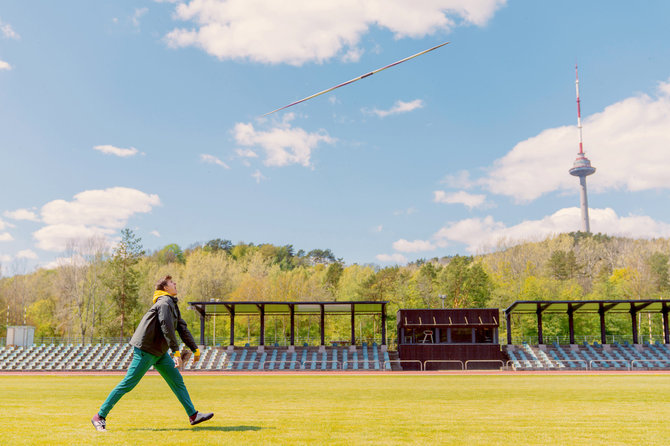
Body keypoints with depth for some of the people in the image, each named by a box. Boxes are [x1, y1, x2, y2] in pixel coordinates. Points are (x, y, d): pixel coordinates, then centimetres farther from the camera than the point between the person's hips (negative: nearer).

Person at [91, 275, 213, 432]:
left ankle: (193, 415, 13)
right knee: (128, 384, -5)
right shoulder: (164, 302, -13)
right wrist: (176, 351, -29)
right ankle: (100, 416, 4)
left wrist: (195, 349, 17)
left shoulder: (173, 305, 17)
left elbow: (182, 328, 20)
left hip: (160, 353, 10)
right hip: (145, 350, -10)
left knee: (177, 381, 8)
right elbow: (167, 326, -25)